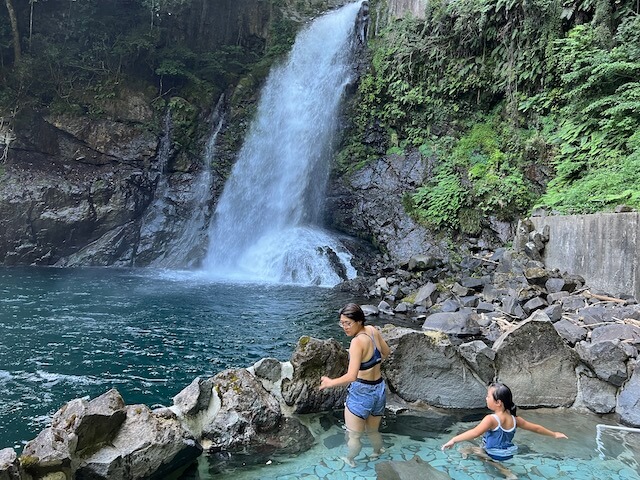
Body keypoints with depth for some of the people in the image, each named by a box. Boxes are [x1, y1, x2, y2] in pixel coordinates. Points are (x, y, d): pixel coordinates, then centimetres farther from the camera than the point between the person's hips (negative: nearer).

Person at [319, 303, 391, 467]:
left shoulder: (357, 342, -24)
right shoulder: (372, 330, -4)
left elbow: (351, 376, -31)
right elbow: (386, 352, 15)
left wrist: (330, 383, -17)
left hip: (361, 392, -8)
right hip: (379, 389, 8)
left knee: (353, 435, 18)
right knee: (372, 431, 33)